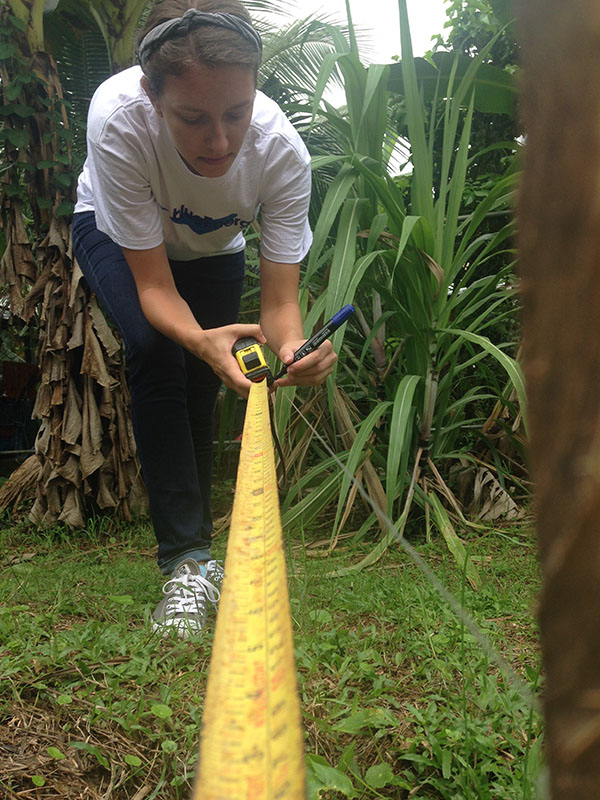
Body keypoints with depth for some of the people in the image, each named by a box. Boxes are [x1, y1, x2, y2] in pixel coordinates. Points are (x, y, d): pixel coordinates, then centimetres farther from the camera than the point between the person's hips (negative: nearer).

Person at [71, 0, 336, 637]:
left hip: (213, 251, 2)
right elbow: (153, 284, -36)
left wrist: (292, 348, -56)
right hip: (115, 234, -2)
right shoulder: (117, 118, -41)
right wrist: (201, 340, -56)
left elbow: (279, 301, -33)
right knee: (156, 349, -28)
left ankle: (194, 554, 20)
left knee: (199, 390, -2)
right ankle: (187, 561, -19)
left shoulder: (281, 150, -35)